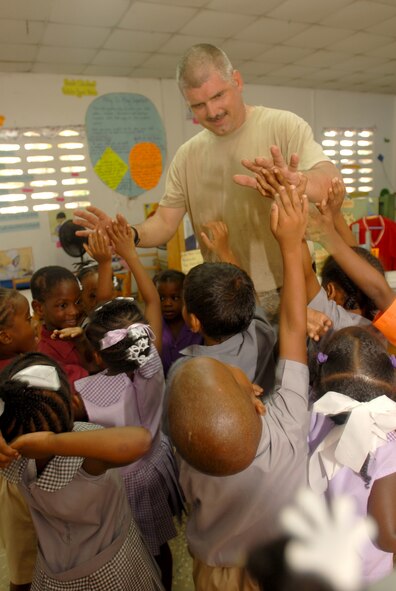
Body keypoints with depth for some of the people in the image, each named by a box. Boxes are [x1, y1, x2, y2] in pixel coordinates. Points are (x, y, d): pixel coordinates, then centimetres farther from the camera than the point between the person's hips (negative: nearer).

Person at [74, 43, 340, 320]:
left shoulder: (284, 126, -7)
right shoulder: (187, 156, 6)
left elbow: (332, 182, -20)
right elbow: (165, 221, 7)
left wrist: (295, 182, -44)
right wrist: (129, 235, -16)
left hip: (292, 290, -2)